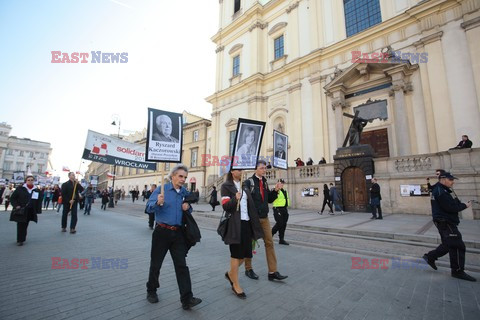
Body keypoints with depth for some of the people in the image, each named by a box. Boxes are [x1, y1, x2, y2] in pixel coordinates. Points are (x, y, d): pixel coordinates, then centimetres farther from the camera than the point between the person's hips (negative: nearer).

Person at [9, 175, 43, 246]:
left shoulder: (37, 191, 4)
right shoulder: (19, 189, -3)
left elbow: (39, 201, 7)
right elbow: (12, 198, 0)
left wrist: (38, 210, 1)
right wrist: (16, 206, -14)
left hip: (31, 212, 2)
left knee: (25, 225, 11)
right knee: (20, 226, -2)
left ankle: (22, 239, 24)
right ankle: (19, 240, 8)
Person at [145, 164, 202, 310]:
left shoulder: (185, 192, 4)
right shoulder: (162, 189, -9)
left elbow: (189, 209, 16)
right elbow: (149, 207, -16)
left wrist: (188, 207, -7)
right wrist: (158, 203, -37)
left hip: (178, 233, 3)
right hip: (162, 232, -2)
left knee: (181, 265, 1)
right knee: (156, 263, 15)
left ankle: (187, 299, 6)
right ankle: (151, 291, 39)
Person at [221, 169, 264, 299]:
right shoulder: (226, 186, -6)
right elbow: (225, 206, -14)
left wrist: (254, 224, 13)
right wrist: (235, 199, -33)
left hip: (246, 223, 7)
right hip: (235, 224, -7)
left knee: (245, 253, 11)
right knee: (236, 254, 3)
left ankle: (230, 274, 35)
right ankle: (236, 285, 21)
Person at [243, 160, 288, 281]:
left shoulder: (265, 182, 10)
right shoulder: (249, 182, -11)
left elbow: (269, 200, 11)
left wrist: (275, 191, -3)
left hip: (264, 217, 6)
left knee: (269, 243, 5)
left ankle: (272, 272, 13)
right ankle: (248, 269, 26)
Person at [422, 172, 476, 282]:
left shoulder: (443, 190, 16)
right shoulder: (440, 192, -19)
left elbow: (453, 204, 14)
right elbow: (451, 208, -22)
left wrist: (462, 204, -4)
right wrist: (465, 206, -8)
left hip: (446, 222, 10)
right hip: (445, 222, -10)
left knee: (448, 244, 18)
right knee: (457, 246, -3)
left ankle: (430, 257, 25)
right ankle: (458, 271, 8)